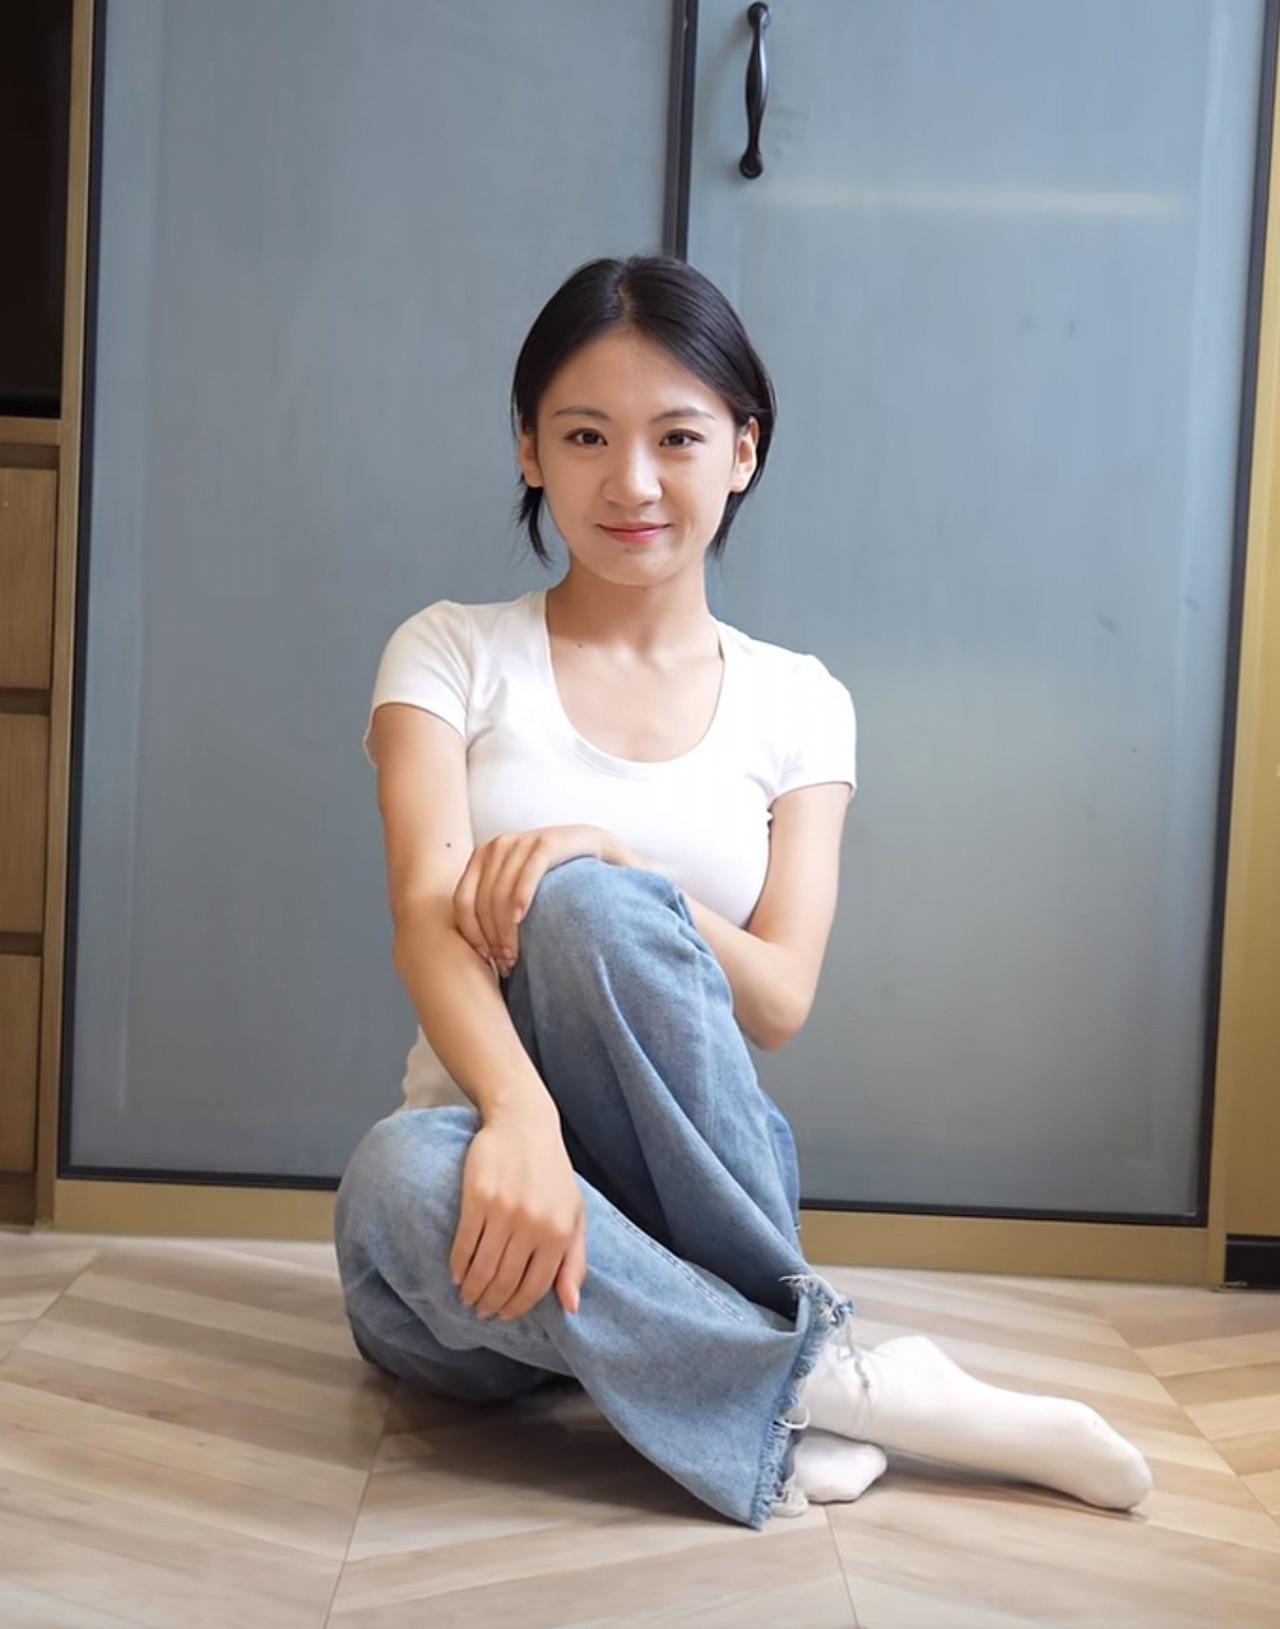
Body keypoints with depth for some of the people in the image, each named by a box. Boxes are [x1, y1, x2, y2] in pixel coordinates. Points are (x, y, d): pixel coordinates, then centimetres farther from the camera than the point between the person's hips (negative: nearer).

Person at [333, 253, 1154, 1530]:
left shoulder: (799, 704, 6)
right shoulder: (452, 655, 2)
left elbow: (781, 1002, -5)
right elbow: (427, 916, -15)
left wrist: (615, 872, -24)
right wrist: (519, 1114, -36)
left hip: (687, 1186, 0)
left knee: (592, 905, -29)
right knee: (401, 1180, -37)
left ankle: (764, 1342, -18)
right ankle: (838, 1381, -24)